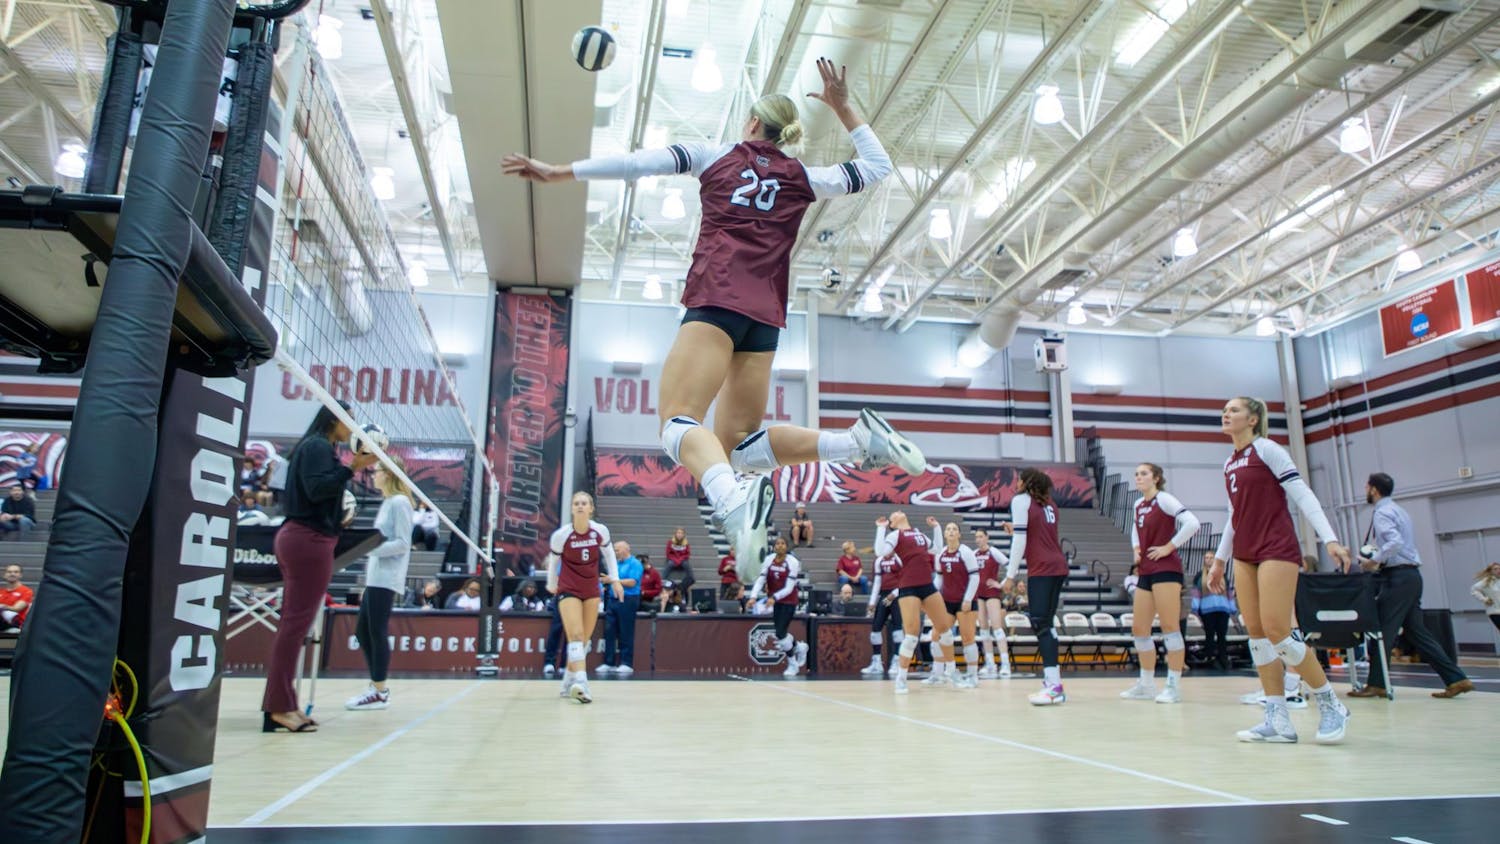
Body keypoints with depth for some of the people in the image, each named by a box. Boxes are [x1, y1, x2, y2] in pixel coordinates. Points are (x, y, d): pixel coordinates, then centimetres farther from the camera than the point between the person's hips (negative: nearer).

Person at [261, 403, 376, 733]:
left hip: (299, 538, 10)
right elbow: (316, 489, -20)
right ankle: (279, 706, -8)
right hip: (310, 540, -10)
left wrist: (351, 468, 17)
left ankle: (281, 704, 12)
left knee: (292, 623, 9)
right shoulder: (318, 447, -7)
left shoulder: (314, 447, 21)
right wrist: (352, 468, -23)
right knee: (296, 622, -10)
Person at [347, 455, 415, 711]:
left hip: (386, 580, -10)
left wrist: (370, 547, -21)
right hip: (375, 579, 10)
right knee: (362, 631, 12)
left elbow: (403, 544, -16)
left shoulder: (400, 502, -10)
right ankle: (377, 684, 20)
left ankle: (379, 692, 2)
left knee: (377, 632, -6)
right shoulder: (387, 503, 18)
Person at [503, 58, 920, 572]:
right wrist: (843, 108, 32)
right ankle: (859, 439, -7)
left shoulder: (716, 156, 15)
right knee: (736, 443, 11)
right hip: (766, 315, 4)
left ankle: (734, 498, -48)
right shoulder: (801, 179, 20)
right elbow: (878, 167, 31)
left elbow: (638, 163, 11)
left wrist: (557, 173, 16)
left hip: (717, 300, -4)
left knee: (678, 422, -16)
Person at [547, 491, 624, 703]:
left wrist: (615, 579, 9)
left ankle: (569, 681, 25)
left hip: (592, 590, 4)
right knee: (576, 635, -18)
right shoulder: (561, 535, -14)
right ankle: (580, 683, -26)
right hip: (568, 590, -4)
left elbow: (609, 553, 11)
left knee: (584, 639, 9)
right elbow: (553, 561, 3)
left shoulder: (600, 531, -8)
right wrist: (551, 584, 15)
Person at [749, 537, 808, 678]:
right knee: (780, 633, 8)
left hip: (788, 602, -5)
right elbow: (761, 580, -8)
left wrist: (774, 597, -33)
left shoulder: (792, 562, -16)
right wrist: (753, 596, -24)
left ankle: (793, 665, 11)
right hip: (774, 601, 5)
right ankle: (799, 647, 39)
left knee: (780, 634, -10)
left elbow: (789, 588, -20)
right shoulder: (769, 560, -4)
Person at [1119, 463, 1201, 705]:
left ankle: (1174, 686, -1)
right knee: (1139, 628, 9)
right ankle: (1146, 684, 18)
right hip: (1146, 572, 8)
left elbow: (1192, 523, -20)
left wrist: (1169, 546, -15)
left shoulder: (1163, 499, -8)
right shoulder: (1139, 505, 15)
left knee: (1169, 626, -7)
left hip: (1166, 569, -8)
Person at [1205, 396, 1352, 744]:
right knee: (1256, 633, 1)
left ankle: (1331, 705, 6)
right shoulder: (1229, 464, 15)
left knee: (1276, 631, -13)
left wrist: (1330, 538, -20)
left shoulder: (1266, 449, -5)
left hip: (1277, 551, -7)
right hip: (1245, 556, 7)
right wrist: (1219, 558, 23)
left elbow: (1302, 495, -10)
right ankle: (1278, 719, 4)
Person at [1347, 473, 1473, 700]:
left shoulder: (1382, 513, -11)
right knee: (1416, 630, 11)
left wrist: (1374, 560, -18)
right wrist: (1378, 561, 19)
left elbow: (1395, 542, -26)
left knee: (1383, 630, -5)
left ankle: (1376, 685, -3)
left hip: (1398, 577, -10)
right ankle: (1456, 679, 8)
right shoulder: (1398, 510, 21)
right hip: (1411, 574, 10)